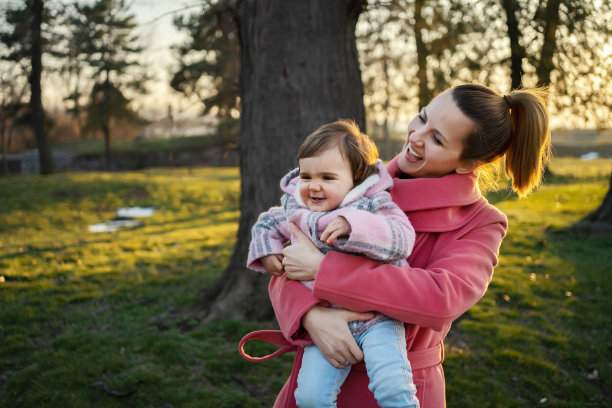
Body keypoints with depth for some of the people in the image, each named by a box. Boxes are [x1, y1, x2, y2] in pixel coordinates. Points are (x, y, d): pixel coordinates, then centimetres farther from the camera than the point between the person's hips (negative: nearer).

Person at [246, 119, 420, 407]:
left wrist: (354, 225, -31)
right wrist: (267, 250, 8)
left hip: (376, 318, -3)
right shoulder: (294, 210, 6)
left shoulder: (373, 204, -6)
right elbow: (267, 223, 26)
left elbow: (402, 239, -22)